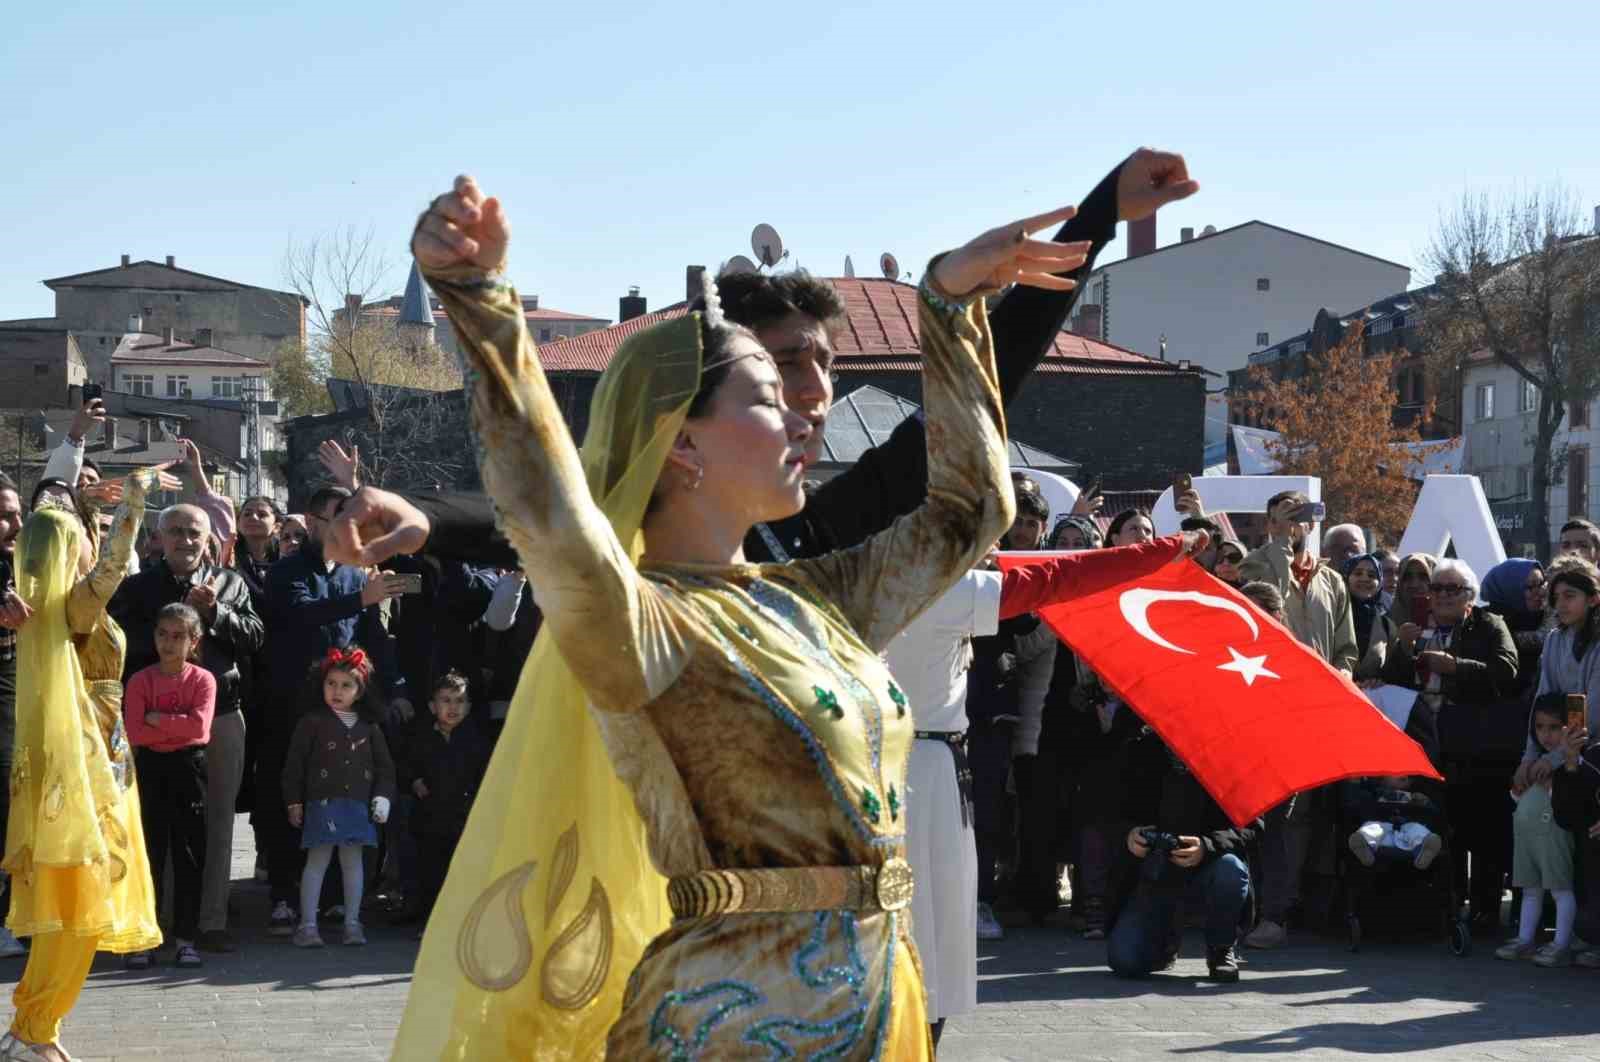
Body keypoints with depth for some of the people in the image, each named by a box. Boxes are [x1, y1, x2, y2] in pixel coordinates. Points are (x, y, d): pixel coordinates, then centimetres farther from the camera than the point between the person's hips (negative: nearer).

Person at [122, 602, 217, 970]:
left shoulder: (202, 680, -2)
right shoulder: (140, 680, 0)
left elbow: (199, 726, -16)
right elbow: (135, 733, -11)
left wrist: (156, 719, -13)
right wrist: (178, 726, -14)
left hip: (188, 767, 0)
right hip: (151, 767, 1)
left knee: (189, 853, 3)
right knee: (149, 852, 2)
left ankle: (186, 937, 9)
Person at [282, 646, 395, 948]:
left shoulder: (368, 727, 8)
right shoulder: (312, 723, -2)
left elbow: (384, 765, 13)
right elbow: (294, 764, -1)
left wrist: (382, 797, 1)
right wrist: (294, 802, -2)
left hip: (357, 806, 3)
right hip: (322, 803, -3)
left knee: (353, 861, 8)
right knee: (317, 861, -2)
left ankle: (352, 923, 16)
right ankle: (308, 925, 2)